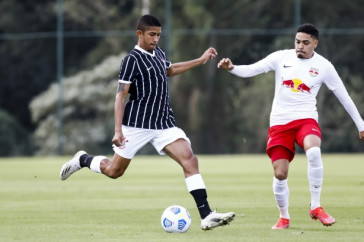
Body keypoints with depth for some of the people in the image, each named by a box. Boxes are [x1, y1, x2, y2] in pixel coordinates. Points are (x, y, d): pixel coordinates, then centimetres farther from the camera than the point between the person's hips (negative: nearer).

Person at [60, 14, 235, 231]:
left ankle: (206, 216, -20)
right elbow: (121, 95, -15)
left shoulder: (158, 53, 11)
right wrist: (118, 130, -22)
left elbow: (170, 70, 35)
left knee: (190, 160, -14)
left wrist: (201, 60, 32)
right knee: (114, 171, 5)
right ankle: (83, 160, 37)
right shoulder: (133, 59, -11)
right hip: (137, 125, -6)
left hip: (164, 124, 6)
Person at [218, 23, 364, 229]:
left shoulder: (323, 66, 1)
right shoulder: (282, 57, 2)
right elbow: (250, 70, -1)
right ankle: (284, 218, 21)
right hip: (279, 122, 2)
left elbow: (343, 96, 8)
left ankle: (316, 207, -20)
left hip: (306, 119, -1)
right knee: (280, 174, -4)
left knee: (314, 152, -33)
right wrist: (232, 68, -22)